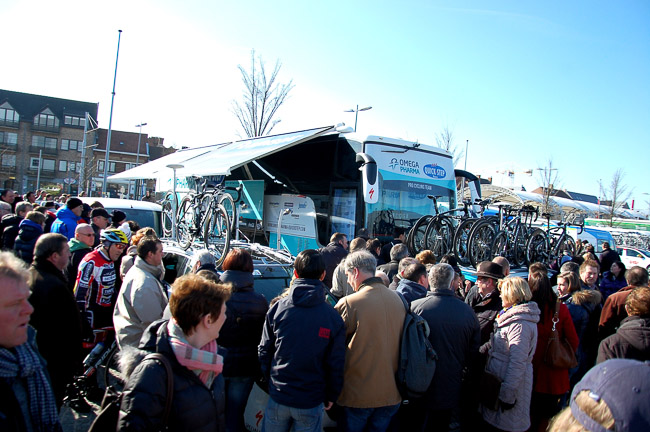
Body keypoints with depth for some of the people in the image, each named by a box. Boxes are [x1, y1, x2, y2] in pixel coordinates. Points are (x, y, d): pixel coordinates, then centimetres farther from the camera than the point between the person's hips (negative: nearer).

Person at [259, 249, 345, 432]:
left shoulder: (277, 308, -9)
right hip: (311, 402, -1)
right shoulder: (333, 317, -12)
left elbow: (264, 351, 0)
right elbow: (336, 364, -6)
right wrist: (331, 396, 9)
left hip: (278, 397, 1)